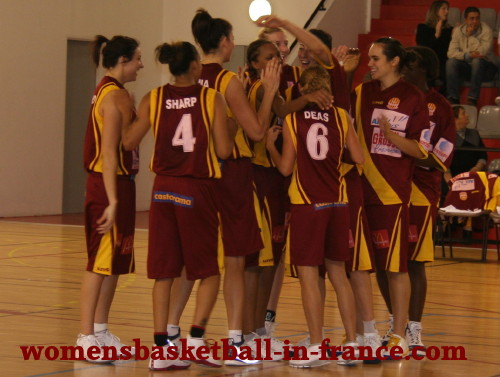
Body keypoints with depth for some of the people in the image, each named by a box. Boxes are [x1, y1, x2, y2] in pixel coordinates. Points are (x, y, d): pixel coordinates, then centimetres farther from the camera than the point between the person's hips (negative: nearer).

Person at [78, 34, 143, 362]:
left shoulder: (107, 91, 14)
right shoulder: (115, 96, -15)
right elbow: (109, 154, -20)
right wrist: (112, 202, -22)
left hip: (117, 185, 10)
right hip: (110, 187, -10)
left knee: (115, 262, 14)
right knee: (101, 261, -6)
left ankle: (100, 331, 20)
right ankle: (87, 338, -4)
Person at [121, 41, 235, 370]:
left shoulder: (154, 99, 1)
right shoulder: (212, 99, -6)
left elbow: (130, 141, 8)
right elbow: (223, 151, -9)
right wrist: (232, 128, 9)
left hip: (164, 189, 3)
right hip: (198, 191, -3)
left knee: (164, 272, 8)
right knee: (210, 271, 9)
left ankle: (161, 348, 5)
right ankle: (196, 338, -5)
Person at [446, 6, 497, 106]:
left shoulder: (486, 30, -12)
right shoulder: (458, 30, -1)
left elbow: (481, 52, -26)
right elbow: (451, 53, -12)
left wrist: (470, 34, -22)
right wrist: (468, 55, -28)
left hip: (483, 68, -3)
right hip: (465, 67, 3)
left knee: (477, 61, -35)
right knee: (450, 62, -24)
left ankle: (472, 99, -33)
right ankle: (453, 98, -25)